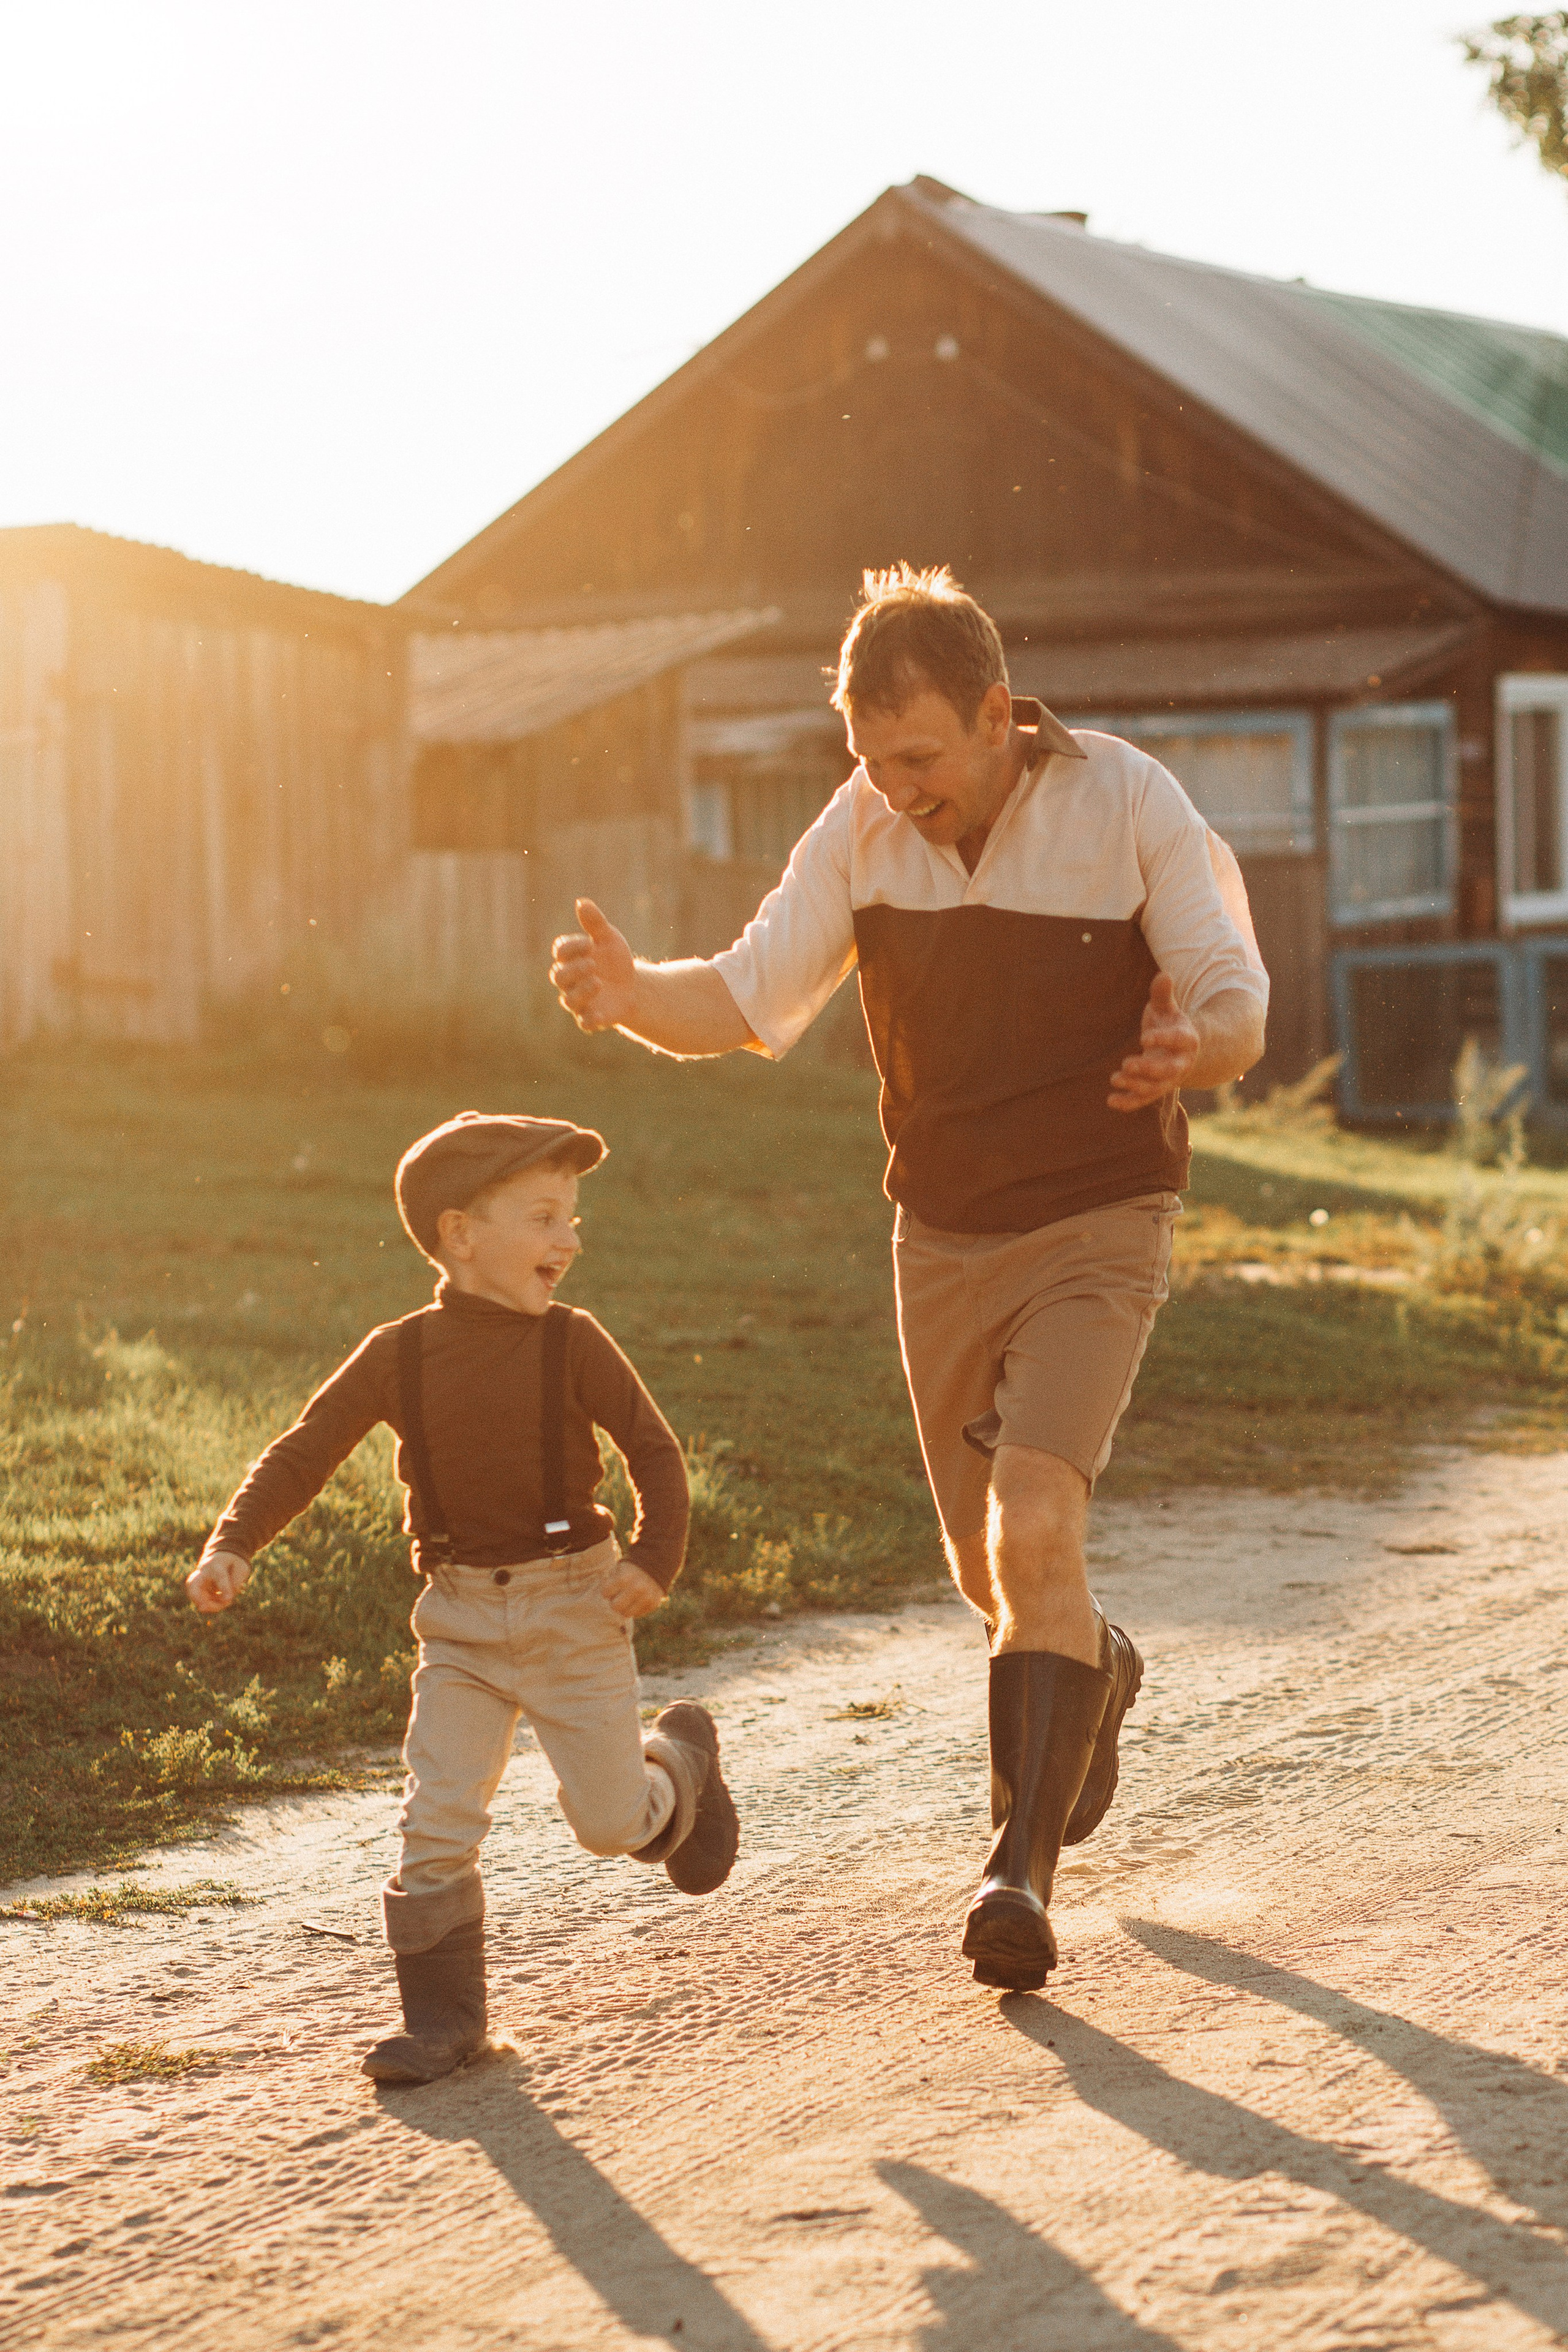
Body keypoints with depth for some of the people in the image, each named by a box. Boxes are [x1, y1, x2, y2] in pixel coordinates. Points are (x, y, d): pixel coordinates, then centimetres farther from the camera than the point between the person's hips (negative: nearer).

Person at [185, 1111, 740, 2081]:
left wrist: (656, 1558, -17)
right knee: (438, 1822, -7)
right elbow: (303, 1454, 0)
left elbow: (655, 1449, -3)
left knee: (611, 1819, 6)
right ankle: (445, 2016, 4)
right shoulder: (398, 1356, -4)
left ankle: (679, 1762, 40)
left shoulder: (573, 1346, -7)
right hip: (461, 1619, 1)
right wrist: (232, 1546, -12)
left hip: (573, 1610, -1)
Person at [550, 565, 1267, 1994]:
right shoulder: (865, 828, -6)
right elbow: (753, 995, -9)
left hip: (1095, 1230, -4)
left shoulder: (1130, 805, -15)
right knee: (990, 1573, 15)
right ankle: (1093, 1676, 49)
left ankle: (1023, 1869, -19)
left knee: (1034, 1533, -23)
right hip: (943, 1240, 4)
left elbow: (1239, 1005, -12)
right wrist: (633, 996, -30)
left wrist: (1193, 1050, -36)